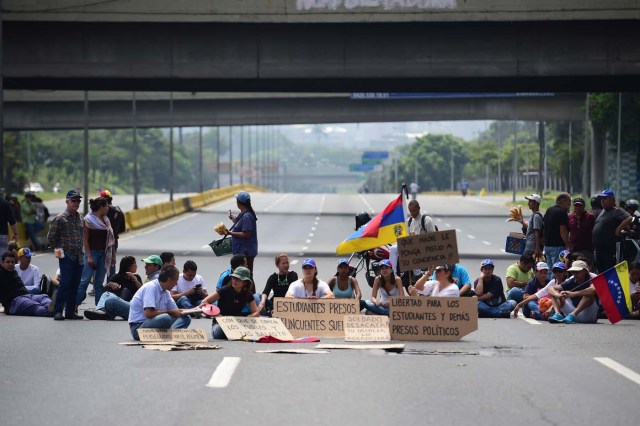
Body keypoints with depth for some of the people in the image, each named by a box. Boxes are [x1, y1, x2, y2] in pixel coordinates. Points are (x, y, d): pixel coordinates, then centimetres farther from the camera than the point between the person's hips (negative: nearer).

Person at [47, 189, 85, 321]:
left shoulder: (81, 218, 14)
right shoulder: (60, 218, -4)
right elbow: (51, 237, -2)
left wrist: (81, 249, 15)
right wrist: (57, 249, -1)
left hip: (79, 257, 6)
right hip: (66, 256, -6)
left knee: (75, 285, 7)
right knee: (65, 283, -13)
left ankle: (70, 311, 14)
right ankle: (58, 311, -10)